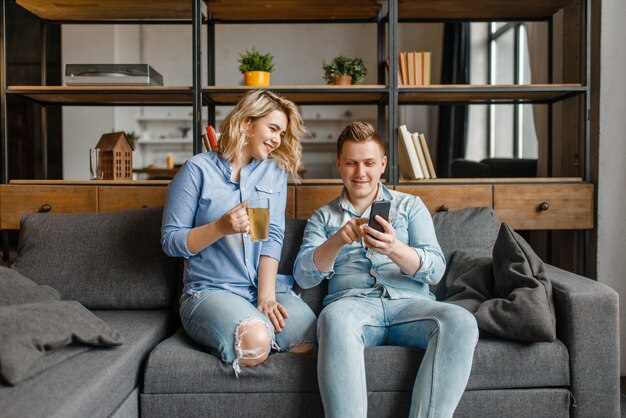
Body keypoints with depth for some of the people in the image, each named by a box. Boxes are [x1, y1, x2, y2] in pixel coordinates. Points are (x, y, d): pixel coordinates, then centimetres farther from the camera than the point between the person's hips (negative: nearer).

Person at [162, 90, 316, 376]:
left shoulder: (275, 171, 12)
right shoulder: (198, 169, 0)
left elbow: (273, 236, 0)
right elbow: (170, 241, -2)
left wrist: (266, 295, -13)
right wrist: (221, 227, -19)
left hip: (267, 286, 3)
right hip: (211, 290, -3)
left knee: (311, 340, -25)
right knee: (254, 341, -33)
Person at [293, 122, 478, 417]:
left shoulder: (410, 205, 19)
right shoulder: (323, 217, 20)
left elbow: (435, 269, 6)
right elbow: (303, 277, 6)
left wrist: (394, 248, -16)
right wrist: (336, 241, -14)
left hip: (410, 303, 1)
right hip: (351, 303, -1)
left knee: (461, 322, -31)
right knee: (335, 318, -37)